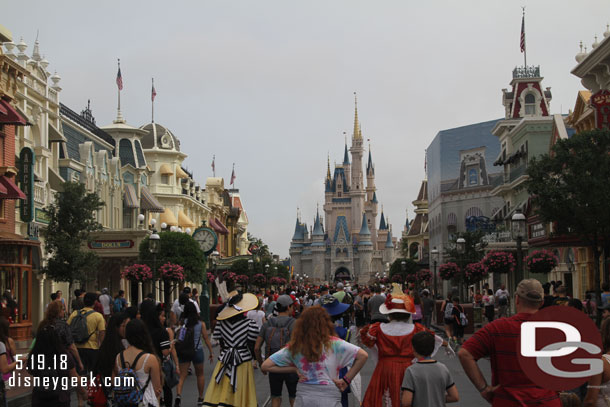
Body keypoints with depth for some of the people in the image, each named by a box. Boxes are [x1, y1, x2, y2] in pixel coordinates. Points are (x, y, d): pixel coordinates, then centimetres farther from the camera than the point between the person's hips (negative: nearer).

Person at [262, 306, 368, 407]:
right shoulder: (333, 344, -7)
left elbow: (265, 366, 1)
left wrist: (294, 369, 4)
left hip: (303, 398, 2)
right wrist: (346, 380, -4)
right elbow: (363, 355, -10)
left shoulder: (294, 347, -1)